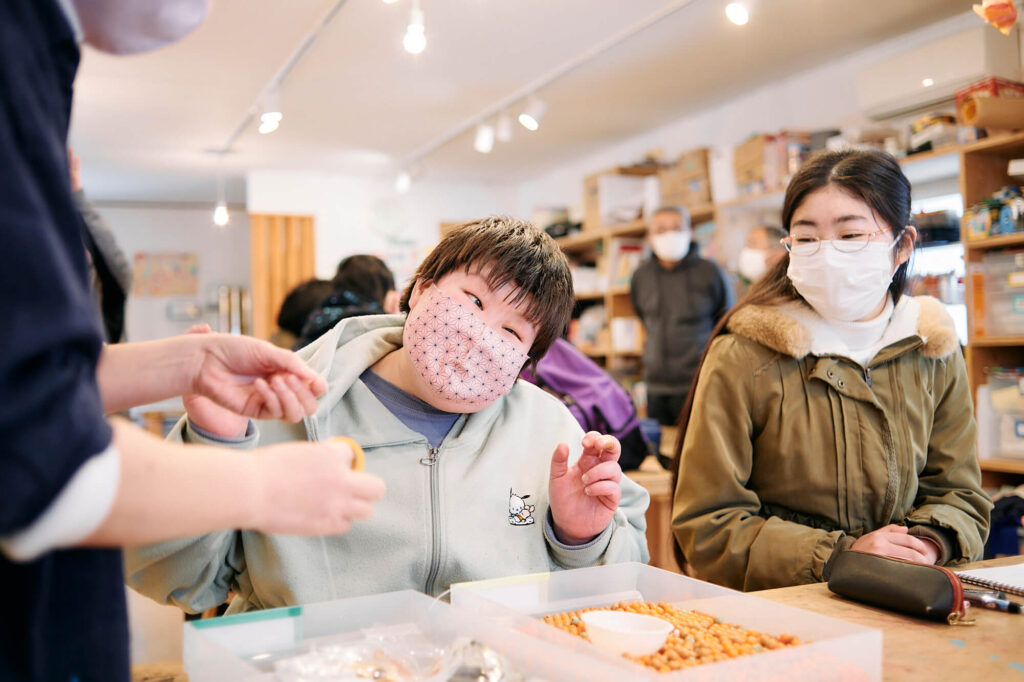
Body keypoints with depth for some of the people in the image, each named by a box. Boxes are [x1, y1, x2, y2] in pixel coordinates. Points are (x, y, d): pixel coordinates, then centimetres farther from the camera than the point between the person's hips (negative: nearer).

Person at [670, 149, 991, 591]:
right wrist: (840, 556, -17)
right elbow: (707, 525, -8)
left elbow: (959, 494, 13)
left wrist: (928, 542, -10)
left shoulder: (936, 354, 5)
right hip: (772, 606, -3)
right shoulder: (742, 357, -9)